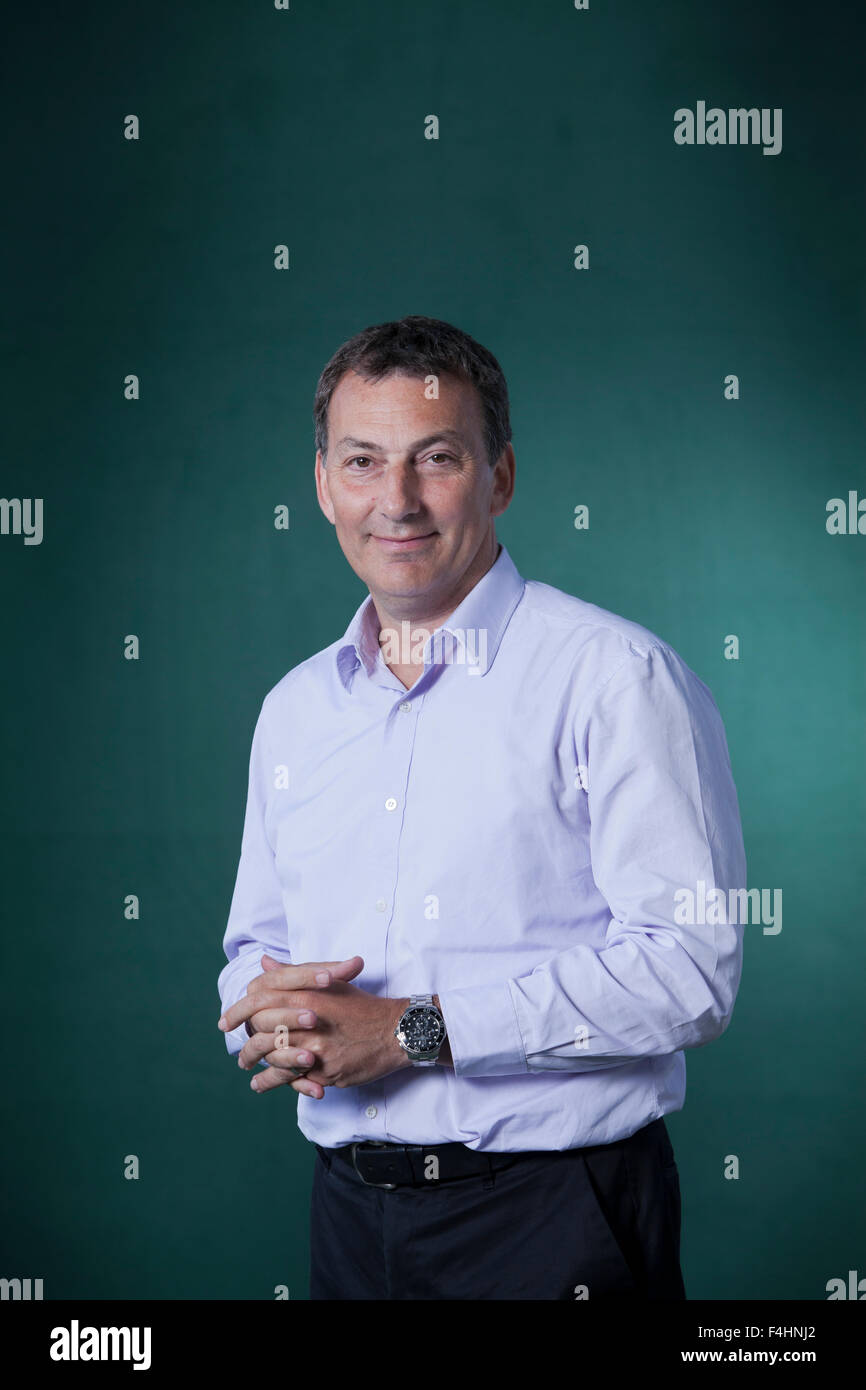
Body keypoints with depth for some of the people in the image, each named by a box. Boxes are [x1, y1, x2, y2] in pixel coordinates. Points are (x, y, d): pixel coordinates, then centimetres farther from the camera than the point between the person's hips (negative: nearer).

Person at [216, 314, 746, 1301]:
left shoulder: (615, 677, -10)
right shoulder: (293, 709, 11)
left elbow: (689, 967, -18)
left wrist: (412, 1030, -20)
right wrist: (272, 1013, -6)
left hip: (552, 1221, -5)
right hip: (349, 1215, 6)